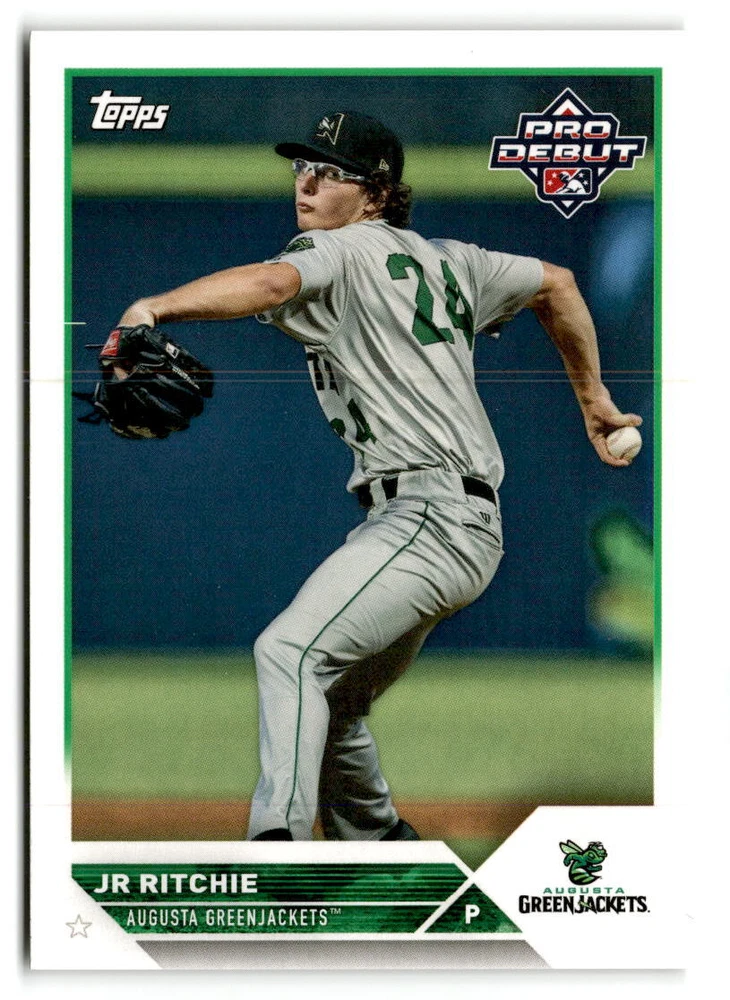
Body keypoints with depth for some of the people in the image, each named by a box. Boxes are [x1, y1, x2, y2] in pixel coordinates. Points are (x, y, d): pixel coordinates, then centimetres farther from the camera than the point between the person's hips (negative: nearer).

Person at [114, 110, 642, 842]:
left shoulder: (341, 250, -3)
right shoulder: (441, 260, 23)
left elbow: (272, 282, -26)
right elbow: (555, 284, 33)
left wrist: (156, 307, -40)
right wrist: (593, 397, 40)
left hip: (430, 516, -10)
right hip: (469, 522, 10)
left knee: (290, 652, -28)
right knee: (333, 709, 20)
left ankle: (277, 838, -45)